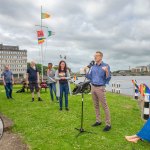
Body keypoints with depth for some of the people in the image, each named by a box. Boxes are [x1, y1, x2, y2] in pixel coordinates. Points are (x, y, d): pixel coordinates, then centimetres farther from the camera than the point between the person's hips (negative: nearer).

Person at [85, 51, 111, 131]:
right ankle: (98, 121, 25)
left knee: (104, 106, -3)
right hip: (93, 87, 6)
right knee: (96, 105, 13)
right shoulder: (93, 67, 11)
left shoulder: (105, 66, -6)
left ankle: (108, 124, 5)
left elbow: (108, 79, -11)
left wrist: (106, 71, -27)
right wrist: (85, 71, 4)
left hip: (100, 88, -6)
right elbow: (90, 77, 14)